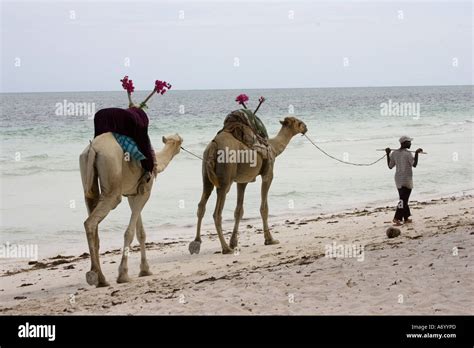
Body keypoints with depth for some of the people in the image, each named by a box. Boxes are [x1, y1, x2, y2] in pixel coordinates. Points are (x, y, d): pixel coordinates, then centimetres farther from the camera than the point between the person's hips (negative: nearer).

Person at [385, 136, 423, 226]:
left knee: (403, 198, 17)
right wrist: (416, 153, -14)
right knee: (403, 199, -4)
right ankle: (396, 218, -13)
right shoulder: (408, 154, -15)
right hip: (406, 179, -7)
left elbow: (390, 166, 7)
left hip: (398, 178, 7)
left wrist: (387, 154, 14)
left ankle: (406, 218, 23)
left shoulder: (394, 153, 3)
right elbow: (414, 164, -17)